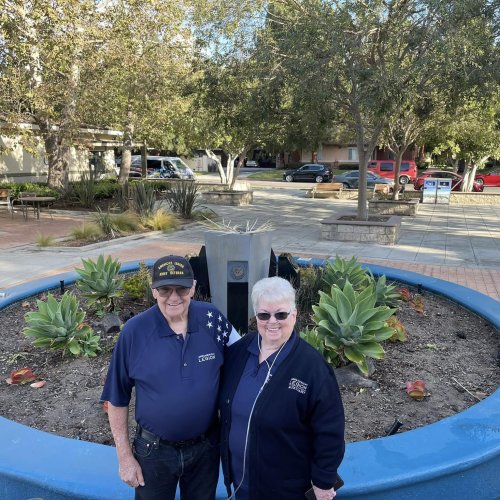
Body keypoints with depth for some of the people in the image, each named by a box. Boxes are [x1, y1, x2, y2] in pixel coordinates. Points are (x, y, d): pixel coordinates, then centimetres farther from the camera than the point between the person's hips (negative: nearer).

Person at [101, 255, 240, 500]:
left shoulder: (212, 319, -13)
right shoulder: (134, 331, -17)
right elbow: (117, 398, -8)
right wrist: (125, 456, -5)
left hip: (206, 446, 2)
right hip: (154, 450, -1)